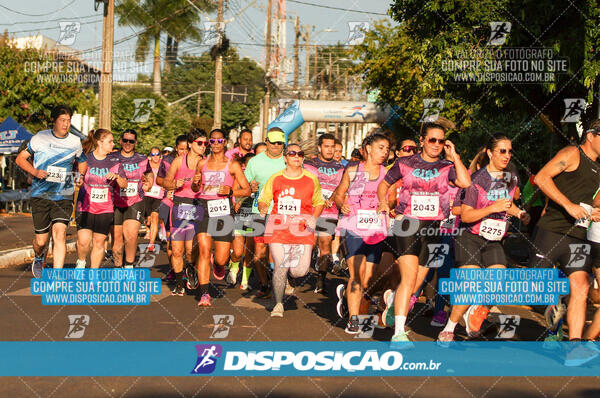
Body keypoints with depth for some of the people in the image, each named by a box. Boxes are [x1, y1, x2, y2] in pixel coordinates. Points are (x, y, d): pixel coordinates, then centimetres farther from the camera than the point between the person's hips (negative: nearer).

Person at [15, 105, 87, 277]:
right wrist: (35, 171, -9)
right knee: (41, 240, 3)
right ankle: (39, 259, 39)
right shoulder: (40, 138, 2)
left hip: (64, 197, 1)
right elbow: (20, 158, 9)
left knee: (60, 234, -17)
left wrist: (80, 175, 4)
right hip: (40, 196, 0)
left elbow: (82, 162, 25)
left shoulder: (75, 142, 7)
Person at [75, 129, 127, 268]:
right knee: (83, 241, -12)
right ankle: (81, 262, 18)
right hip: (85, 207, -2)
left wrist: (116, 176, -13)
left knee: (99, 242, 4)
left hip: (105, 209, 2)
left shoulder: (115, 162, 6)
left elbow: (124, 185, 5)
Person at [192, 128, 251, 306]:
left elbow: (247, 190, 3)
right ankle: (204, 293, -8)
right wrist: (195, 183, 0)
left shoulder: (232, 165, 4)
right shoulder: (202, 163, 12)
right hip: (204, 208, 2)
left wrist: (230, 191, -14)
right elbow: (194, 189, 23)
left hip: (224, 209, -1)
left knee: (221, 259, -2)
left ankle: (218, 264, 37)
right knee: (204, 250, -14)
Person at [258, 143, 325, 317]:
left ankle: (290, 270, 30)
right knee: (280, 266, -8)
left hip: (302, 230, 0)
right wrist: (263, 210, -6)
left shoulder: (311, 180, 8)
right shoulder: (275, 179, 8)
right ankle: (278, 304, 9)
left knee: (300, 271, -8)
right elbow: (263, 199, 15)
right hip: (278, 228, 0)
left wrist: (314, 218, 1)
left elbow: (319, 203, 18)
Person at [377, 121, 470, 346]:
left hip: (433, 228, 3)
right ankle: (399, 333, -14)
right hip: (407, 225, -3)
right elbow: (384, 184, 17)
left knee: (416, 284, 7)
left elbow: (465, 183, -11)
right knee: (409, 277, -16)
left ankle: (392, 301, 39)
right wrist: (383, 202, -2)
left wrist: (454, 156, -5)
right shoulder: (405, 163, 6)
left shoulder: (447, 166, 7)